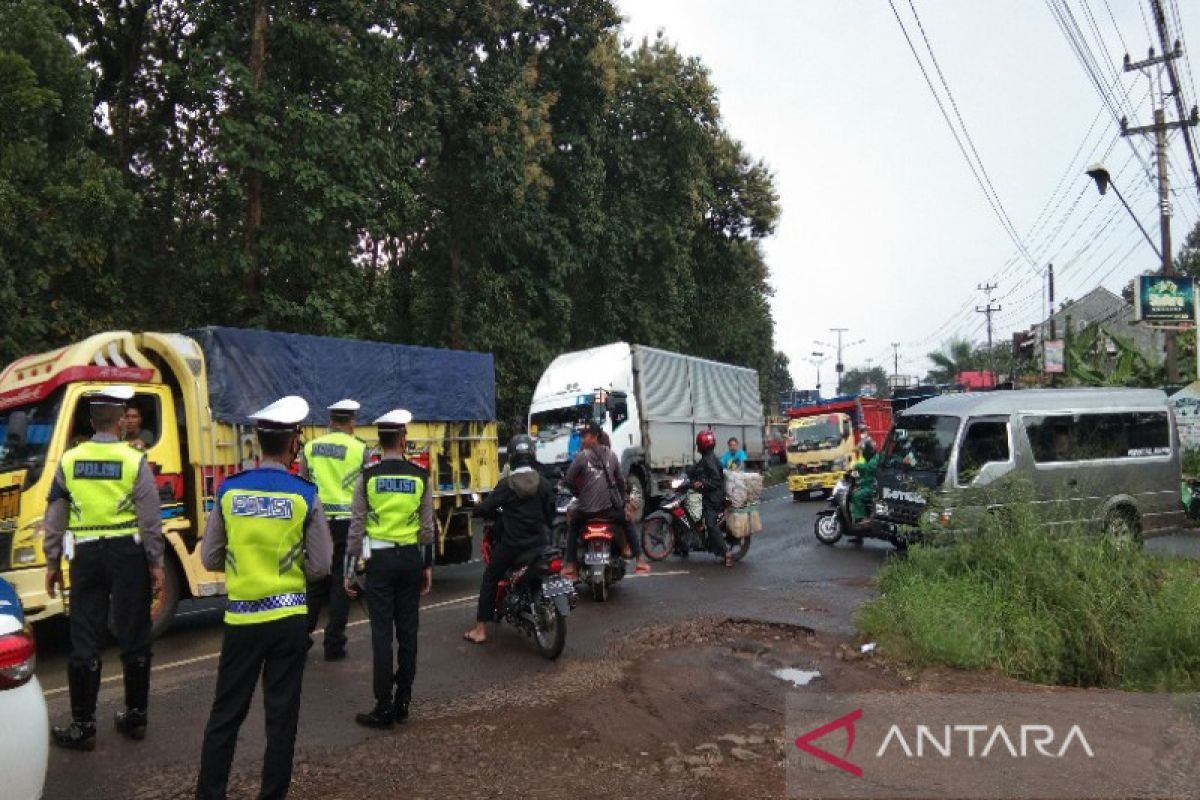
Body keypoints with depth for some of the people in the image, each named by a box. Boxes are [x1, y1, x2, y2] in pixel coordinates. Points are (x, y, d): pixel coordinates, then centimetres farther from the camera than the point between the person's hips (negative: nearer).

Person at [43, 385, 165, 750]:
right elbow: (150, 520, -7)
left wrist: (52, 563, 16)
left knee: (85, 639, 8)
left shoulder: (69, 461, 2)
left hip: (85, 555, 2)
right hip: (127, 553, -2)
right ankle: (136, 716, 20)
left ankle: (83, 725, 14)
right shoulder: (134, 461, -6)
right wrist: (156, 565, 0)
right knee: (134, 635, 9)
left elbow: (55, 518, 7)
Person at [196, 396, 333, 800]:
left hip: (240, 618, 2)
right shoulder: (305, 495, -9)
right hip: (288, 618, -1)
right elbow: (319, 566, -6)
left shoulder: (229, 490, -4)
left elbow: (209, 559, 1)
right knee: (282, 714, 9)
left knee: (226, 713, 14)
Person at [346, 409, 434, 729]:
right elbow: (427, 526, 2)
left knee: (382, 632, 1)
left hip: (379, 559, -2)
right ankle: (403, 701, 19)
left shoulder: (368, 476, -6)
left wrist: (349, 568, 2)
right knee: (407, 631, 11)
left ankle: (384, 708, 6)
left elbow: (357, 526, -5)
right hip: (410, 558, 2)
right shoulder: (420, 476, -2)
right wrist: (428, 565, 12)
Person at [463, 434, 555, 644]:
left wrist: (475, 511, 13)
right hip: (539, 543, 3)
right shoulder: (544, 484, 0)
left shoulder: (506, 484, -9)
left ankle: (480, 631, 9)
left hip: (512, 544, -3)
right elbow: (551, 513, 7)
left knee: (489, 580, 10)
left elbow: (486, 507, -9)